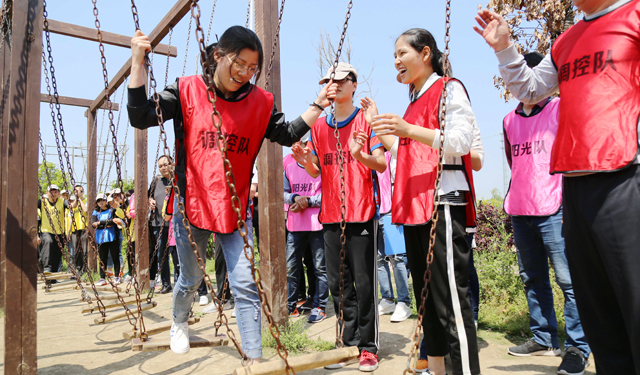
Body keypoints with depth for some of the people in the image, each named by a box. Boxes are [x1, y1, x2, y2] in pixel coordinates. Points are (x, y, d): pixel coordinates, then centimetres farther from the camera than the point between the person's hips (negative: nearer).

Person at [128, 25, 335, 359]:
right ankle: (179, 322, 51)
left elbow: (288, 135, 5)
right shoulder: (187, 90, -4)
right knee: (191, 279, 18)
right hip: (191, 203, 0)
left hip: (235, 208, 1)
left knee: (246, 285, -4)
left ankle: (254, 357, 8)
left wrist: (318, 105, -3)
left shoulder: (260, 101, 0)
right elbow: (140, 117, -8)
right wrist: (138, 62, -14)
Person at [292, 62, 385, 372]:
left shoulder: (367, 119, 1)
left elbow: (381, 165, -5)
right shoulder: (319, 126, 14)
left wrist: (360, 155, -26)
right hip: (331, 214, 5)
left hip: (362, 212, -5)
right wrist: (304, 160, -8)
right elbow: (317, 171, 14)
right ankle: (350, 345, 23)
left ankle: (369, 347, 12)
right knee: (338, 284, 9)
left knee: (364, 283, -2)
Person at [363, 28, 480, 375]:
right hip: (414, 206, 9)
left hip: (442, 203, -9)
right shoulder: (415, 99, 25)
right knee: (426, 296, 14)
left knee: (451, 300, -11)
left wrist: (408, 130, -24)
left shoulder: (449, 88, 1)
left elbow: (461, 140, -14)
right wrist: (379, 127, 17)